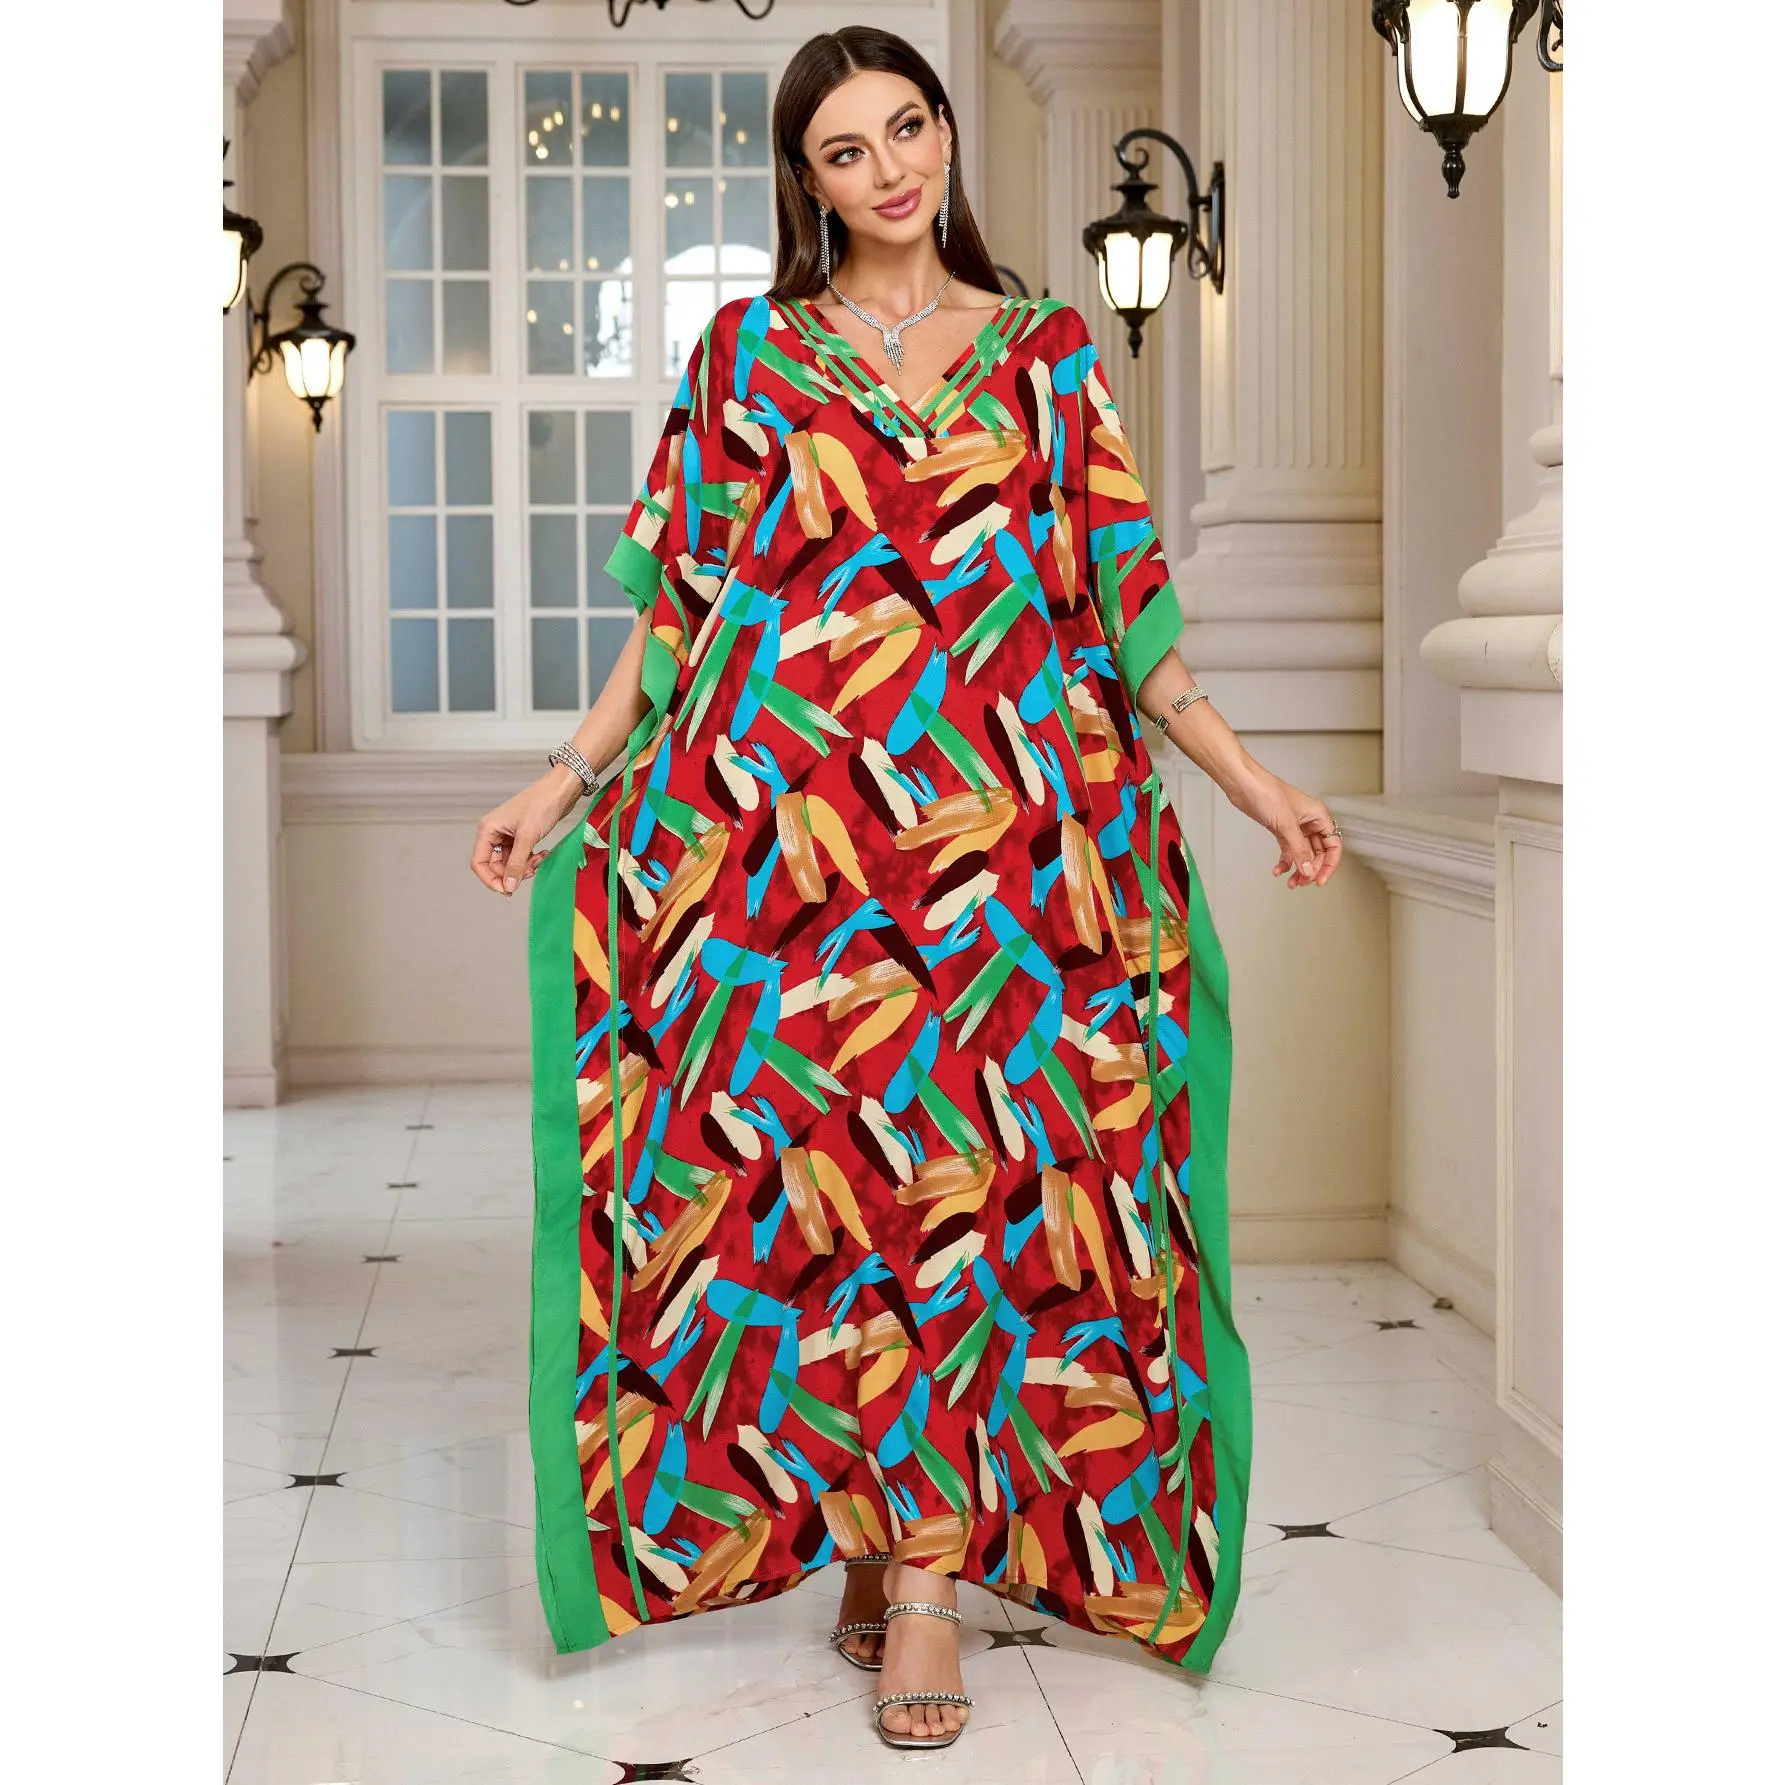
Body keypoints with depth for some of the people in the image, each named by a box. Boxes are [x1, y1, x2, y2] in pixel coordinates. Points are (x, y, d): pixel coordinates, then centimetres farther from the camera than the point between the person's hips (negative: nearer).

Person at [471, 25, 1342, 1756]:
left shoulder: (1046, 354, 13)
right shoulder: (747, 352, 12)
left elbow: (1126, 603, 12)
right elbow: (676, 602, 12)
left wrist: (1249, 778, 7)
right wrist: (566, 779, 7)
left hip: (1004, 842, 0)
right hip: (790, 830, 0)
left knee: (984, 1174, -7)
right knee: (824, 1173, -5)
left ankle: (922, 1553, -1)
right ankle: (892, 1539, 8)